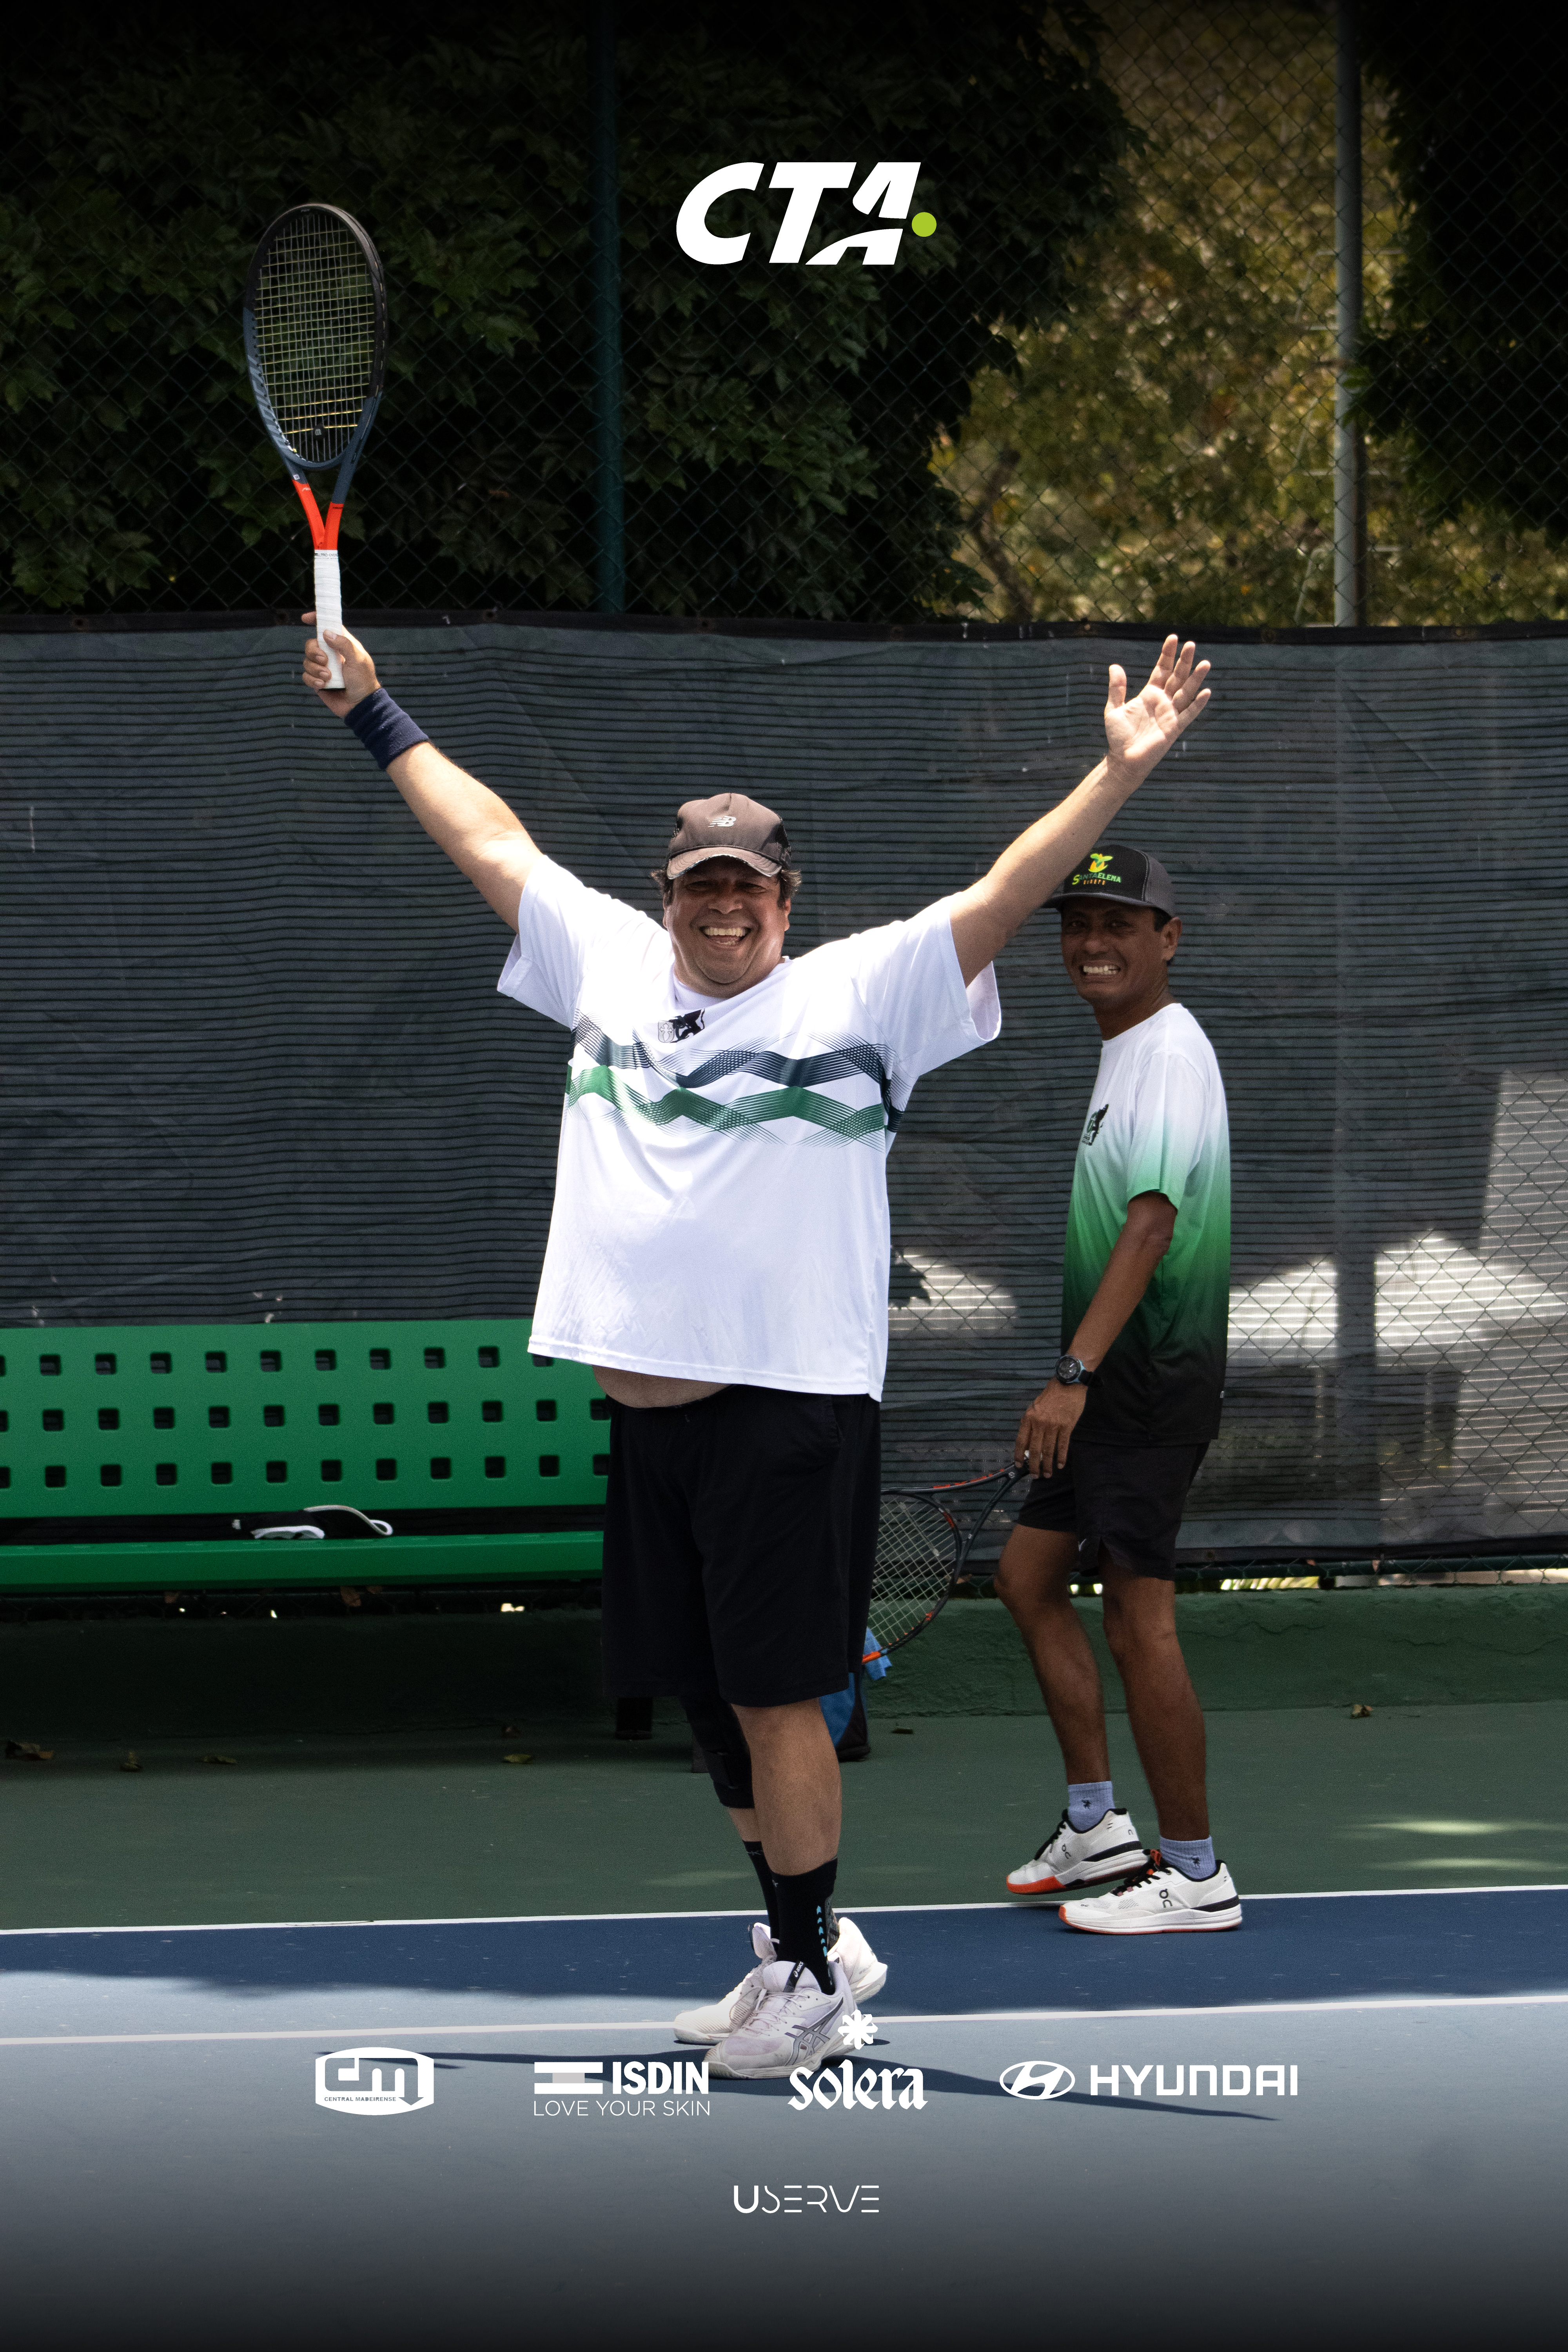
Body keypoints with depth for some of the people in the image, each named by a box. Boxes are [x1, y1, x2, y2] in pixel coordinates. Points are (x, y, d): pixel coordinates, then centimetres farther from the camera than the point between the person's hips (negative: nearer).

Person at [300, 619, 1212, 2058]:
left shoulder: (860, 994, -2)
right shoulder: (612, 965, 12)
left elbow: (1007, 892, -9)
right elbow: (491, 837, 22)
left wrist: (1120, 773, -20)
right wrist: (377, 717, 27)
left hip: (788, 1409, -6)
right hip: (645, 1402, 6)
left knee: (774, 1697, -7)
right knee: (709, 1698, 13)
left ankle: (813, 1988, 1)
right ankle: (804, 1942, 27)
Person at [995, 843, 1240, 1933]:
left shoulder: (1171, 1054, -15)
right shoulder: (1123, 1050, 16)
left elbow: (1151, 1226, -25)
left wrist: (1075, 1375, -30)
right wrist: (1078, 1379, 23)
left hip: (1152, 1380, -11)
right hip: (1113, 1382, 11)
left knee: (1140, 1618, -9)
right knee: (1030, 1576, 15)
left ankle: (1193, 1874, -4)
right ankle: (1096, 1824, 20)